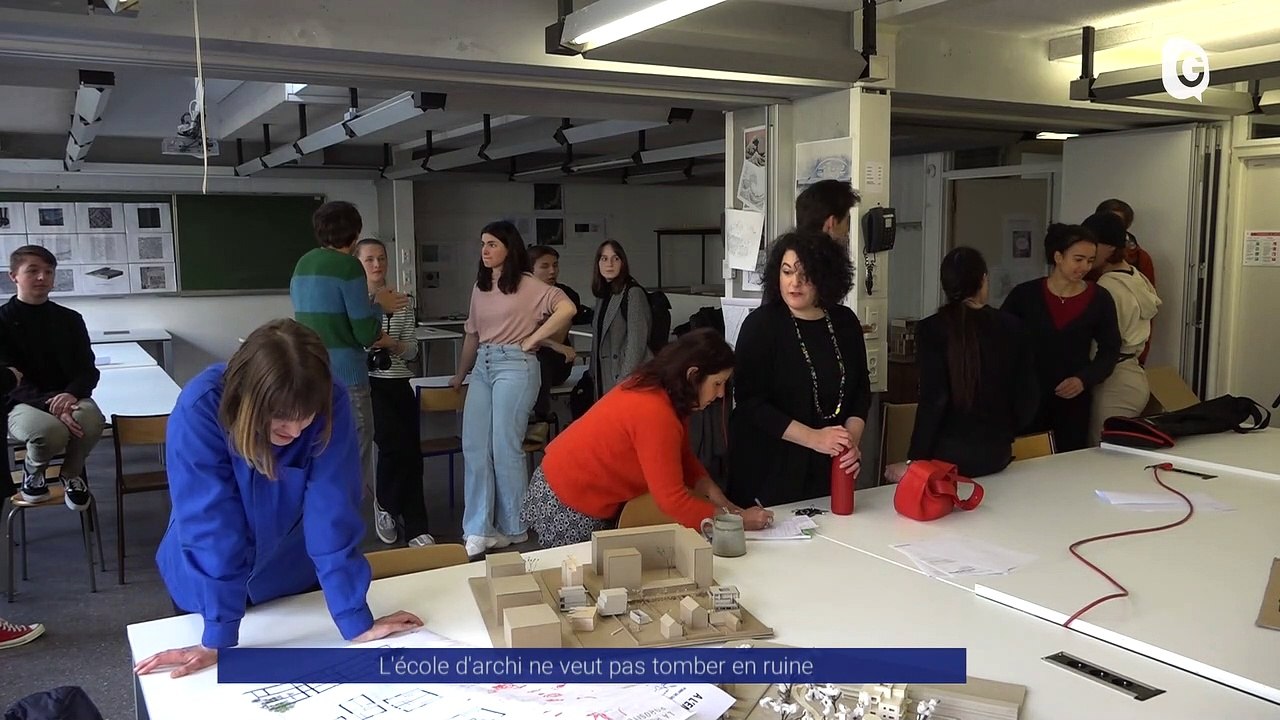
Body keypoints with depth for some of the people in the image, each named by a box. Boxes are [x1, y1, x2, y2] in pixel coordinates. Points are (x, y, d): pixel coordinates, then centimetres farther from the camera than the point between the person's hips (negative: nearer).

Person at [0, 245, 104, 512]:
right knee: (51, 431, -38)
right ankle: (33, 470, 2)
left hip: (68, 398, 3)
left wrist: (71, 394, -20)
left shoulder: (70, 319, 10)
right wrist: (51, 405, -26)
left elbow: (88, 370, 5)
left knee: (92, 421, -35)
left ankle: (71, 473, 0)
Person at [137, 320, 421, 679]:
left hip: (293, 577, 1)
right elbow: (211, 526, -32)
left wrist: (357, 622, -27)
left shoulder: (331, 405, -28)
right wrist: (217, 638, -30)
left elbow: (332, 515, -27)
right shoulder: (201, 409, -32)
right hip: (207, 582, -1)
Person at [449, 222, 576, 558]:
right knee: (474, 448, 2)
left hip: (515, 366, -7)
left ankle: (513, 529, 11)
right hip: (483, 366, 7)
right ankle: (478, 530, 7)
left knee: (505, 448, -3)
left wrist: (530, 341, -13)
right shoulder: (480, 287, 16)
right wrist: (459, 376, 27)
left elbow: (567, 308, -16)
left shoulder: (527, 285, -4)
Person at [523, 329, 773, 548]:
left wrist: (718, 499, -10)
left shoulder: (656, 388, -4)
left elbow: (683, 457, 2)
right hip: (566, 505, -9)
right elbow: (672, 500, -28)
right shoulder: (655, 413, -31)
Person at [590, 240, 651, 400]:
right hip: (605, 379, 7)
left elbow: (637, 344, -15)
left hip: (630, 378, -7)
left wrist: (622, 382, -18)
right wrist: (594, 374, 13)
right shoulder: (602, 295, 14)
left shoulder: (633, 293, -10)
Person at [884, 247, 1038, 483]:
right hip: (997, 454, 4)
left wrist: (913, 461, -10)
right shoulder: (1011, 327, 0)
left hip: (949, 455, -3)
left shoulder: (931, 329, -10)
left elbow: (933, 400, -15)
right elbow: (1027, 397, 4)